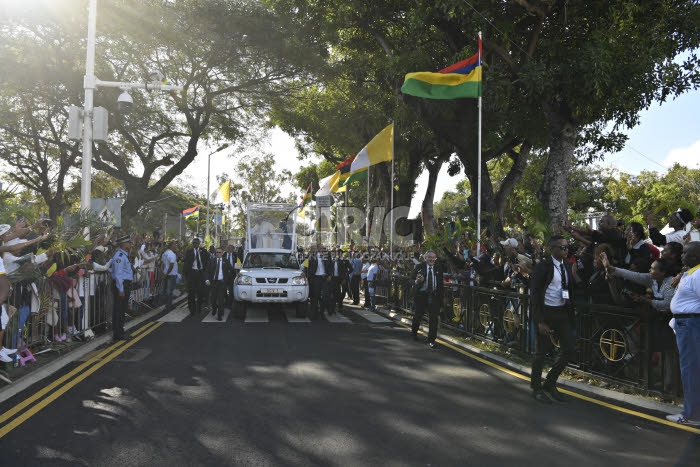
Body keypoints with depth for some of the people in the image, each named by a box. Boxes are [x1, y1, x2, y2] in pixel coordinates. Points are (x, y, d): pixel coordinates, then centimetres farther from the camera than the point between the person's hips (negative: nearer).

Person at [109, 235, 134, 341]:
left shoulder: (124, 255, 16)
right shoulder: (119, 256, -15)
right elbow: (118, 274, -20)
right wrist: (120, 289, -21)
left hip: (126, 285, 10)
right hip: (121, 285, -10)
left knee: (122, 310, 15)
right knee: (119, 310, -4)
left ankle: (120, 332, 22)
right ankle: (118, 334, 0)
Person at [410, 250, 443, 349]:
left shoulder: (438, 268, 5)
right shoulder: (419, 267, -2)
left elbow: (440, 283, 3)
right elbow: (412, 280, -2)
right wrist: (417, 281, -25)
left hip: (434, 296, 1)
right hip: (421, 295, -1)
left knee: (433, 318, -3)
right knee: (418, 315, 15)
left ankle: (431, 340, 6)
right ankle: (414, 332, 42)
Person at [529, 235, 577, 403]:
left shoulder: (566, 266, 10)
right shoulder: (543, 266, -12)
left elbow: (570, 289, 16)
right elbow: (534, 294, -14)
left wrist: (571, 314, 6)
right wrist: (540, 321, -18)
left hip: (562, 312, 7)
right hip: (546, 312, -7)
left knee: (568, 348, 5)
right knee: (541, 351, 3)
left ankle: (550, 384, 23)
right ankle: (536, 388, 20)